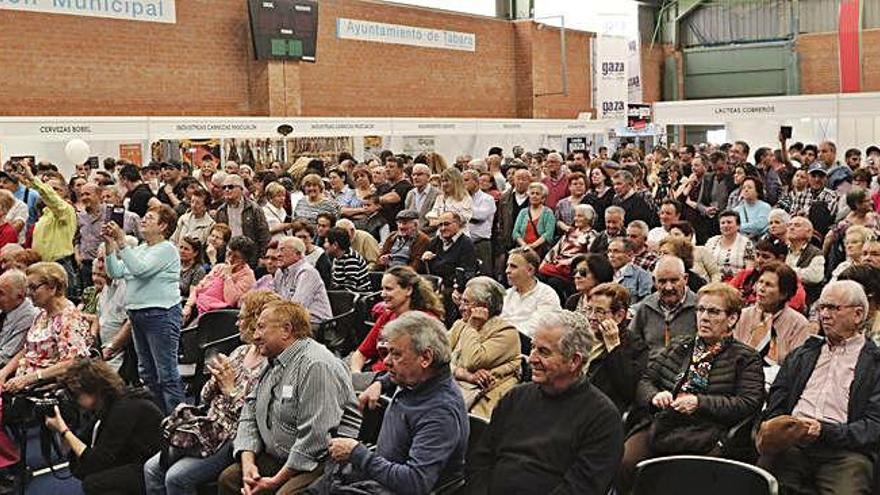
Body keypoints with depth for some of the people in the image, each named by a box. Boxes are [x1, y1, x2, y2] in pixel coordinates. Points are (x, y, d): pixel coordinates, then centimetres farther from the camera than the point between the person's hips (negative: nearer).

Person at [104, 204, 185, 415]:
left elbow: (140, 269, -21)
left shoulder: (167, 249, -8)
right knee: (147, 372, 14)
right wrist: (110, 244, 3)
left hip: (161, 314, -9)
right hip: (137, 313, 9)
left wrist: (121, 242, -21)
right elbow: (115, 272, 12)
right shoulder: (139, 249, 18)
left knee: (166, 373, -9)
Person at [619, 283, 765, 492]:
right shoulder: (677, 347, 26)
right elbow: (644, 381, 21)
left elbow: (749, 404, -1)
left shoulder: (745, 357, 13)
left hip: (703, 438, -3)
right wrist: (654, 396, -2)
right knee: (623, 465, -26)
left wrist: (700, 403, -9)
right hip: (657, 425, 3)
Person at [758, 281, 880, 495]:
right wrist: (774, 430, -2)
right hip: (792, 444, 2)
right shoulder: (801, 355, 26)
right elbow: (776, 403, 20)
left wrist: (824, 431, -14)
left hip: (844, 449, -2)